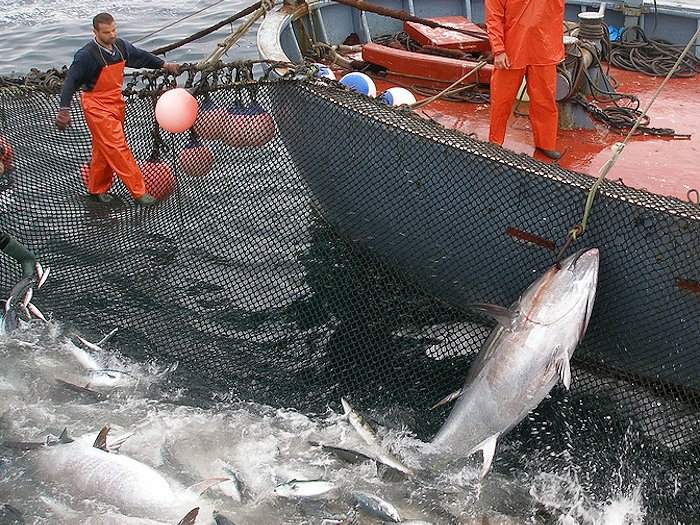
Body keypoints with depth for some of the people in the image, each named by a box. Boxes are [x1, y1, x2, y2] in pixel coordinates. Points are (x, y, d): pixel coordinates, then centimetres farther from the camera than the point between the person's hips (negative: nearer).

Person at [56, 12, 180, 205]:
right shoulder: (86, 55, -20)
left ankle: (97, 189, 29)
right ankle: (138, 191, -5)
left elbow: (140, 56, 19)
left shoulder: (120, 45, 0)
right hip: (97, 106, -7)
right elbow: (71, 81, -18)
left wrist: (163, 64, 25)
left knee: (104, 149, 16)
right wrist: (64, 109, -22)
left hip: (115, 103, 8)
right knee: (117, 148, -9)